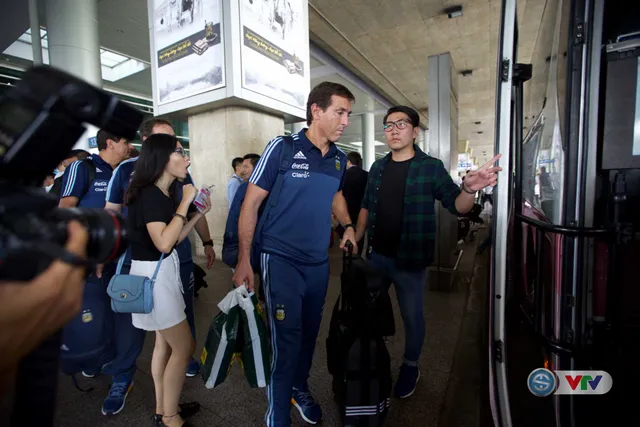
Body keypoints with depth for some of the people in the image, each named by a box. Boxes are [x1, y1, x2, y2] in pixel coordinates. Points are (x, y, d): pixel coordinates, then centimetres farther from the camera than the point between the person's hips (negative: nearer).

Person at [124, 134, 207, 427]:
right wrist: (184, 204, -25)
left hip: (164, 272, 9)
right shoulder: (149, 195, -20)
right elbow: (163, 242, -31)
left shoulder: (164, 194, 8)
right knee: (184, 346, 1)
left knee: (165, 342, 18)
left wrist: (200, 213, 2)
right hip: (153, 275, -9)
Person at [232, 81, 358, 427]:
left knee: (309, 333, 19)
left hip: (319, 262, 6)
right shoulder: (282, 148, -12)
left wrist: (348, 225, 6)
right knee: (286, 340, -2)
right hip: (281, 259, -5)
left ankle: (299, 388, 46)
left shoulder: (339, 160, 4)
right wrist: (243, 260, -11)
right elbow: (251, 203, -10)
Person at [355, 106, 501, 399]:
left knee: (412, 316, 13)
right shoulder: (377, 168, 5)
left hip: (410, 260, -4)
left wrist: (468, 189, -32)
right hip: (376, 255, 5)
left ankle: (410, 367, 38)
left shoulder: (431, 167, -8)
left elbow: (457, 207, -10)